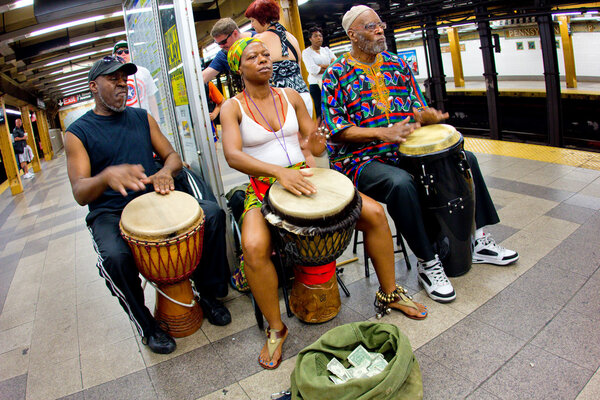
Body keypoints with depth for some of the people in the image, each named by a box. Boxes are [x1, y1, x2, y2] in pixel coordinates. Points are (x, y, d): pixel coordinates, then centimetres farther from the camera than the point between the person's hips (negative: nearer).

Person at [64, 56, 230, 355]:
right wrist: (108, 176, -34)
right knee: (115, 258, -35)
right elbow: (80, 193, -11)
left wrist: (165, 171, -14)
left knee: (212, 215, -20)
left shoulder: (142, 117, 14)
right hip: (109, 214, -3)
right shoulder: (77, 133, 0)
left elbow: (172, 155, 12)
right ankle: (146, 326, -6)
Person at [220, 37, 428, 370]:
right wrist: (279, 171, -33)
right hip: (262, 187, -3)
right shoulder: (233, 107, -2)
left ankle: (389, 292, 11)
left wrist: (314, 143, -16)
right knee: (254, 247, -35)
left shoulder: (290, 96, 10)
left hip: (302, 177, 4)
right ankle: (276, 328, -10)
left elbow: (316, 141, 11)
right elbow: (232, 155, -18)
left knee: (374, 212, -12)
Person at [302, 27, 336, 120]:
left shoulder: (326, 50, 18)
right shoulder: (306, 52, 3)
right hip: (316, 85, -4)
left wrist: (322, 66, -8)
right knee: (320, 110, -8)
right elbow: (313, 70, -12)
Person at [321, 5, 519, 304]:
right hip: (361, 160, -7)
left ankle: (478, 239, 10)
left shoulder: (397, 64, 13)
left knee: (465, 159, -1)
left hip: (405, 150, 7)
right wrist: (383, 133, -24)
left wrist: (425, 115, -12)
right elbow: (336, 131, -13)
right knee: (400, 183, -36)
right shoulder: (337, 75, -5)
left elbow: (417, 107, 14)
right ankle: (427, 263, -19)